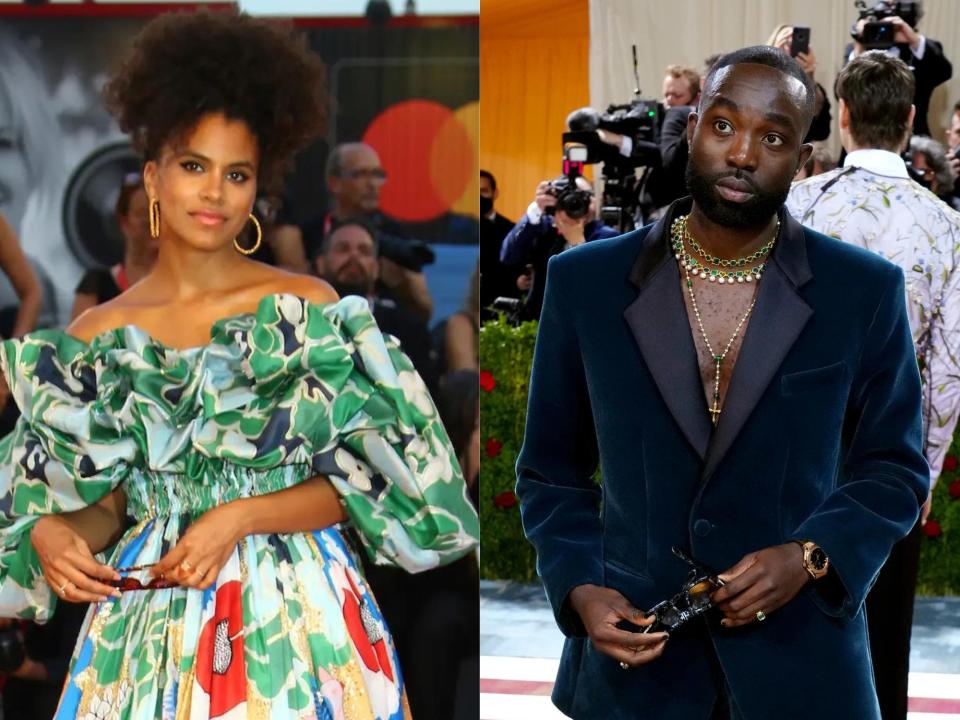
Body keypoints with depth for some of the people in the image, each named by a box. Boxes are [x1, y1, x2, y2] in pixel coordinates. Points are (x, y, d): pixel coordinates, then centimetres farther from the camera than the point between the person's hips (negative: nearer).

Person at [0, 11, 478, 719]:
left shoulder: (307, 309, -2)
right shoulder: (97, 338, 5)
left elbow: (359, 481, -3)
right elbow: (105, 507, 8)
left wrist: (237, 517, -16)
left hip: (294, 621, -2)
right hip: (147, 626, 2)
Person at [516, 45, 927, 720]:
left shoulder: (864, 290, -3)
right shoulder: (585, 282, -1)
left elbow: (893, 467, 4)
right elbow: (550, 470, 6)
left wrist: (810, 556, -12)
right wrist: (579, 588, -9)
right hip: (635, 658, 1)